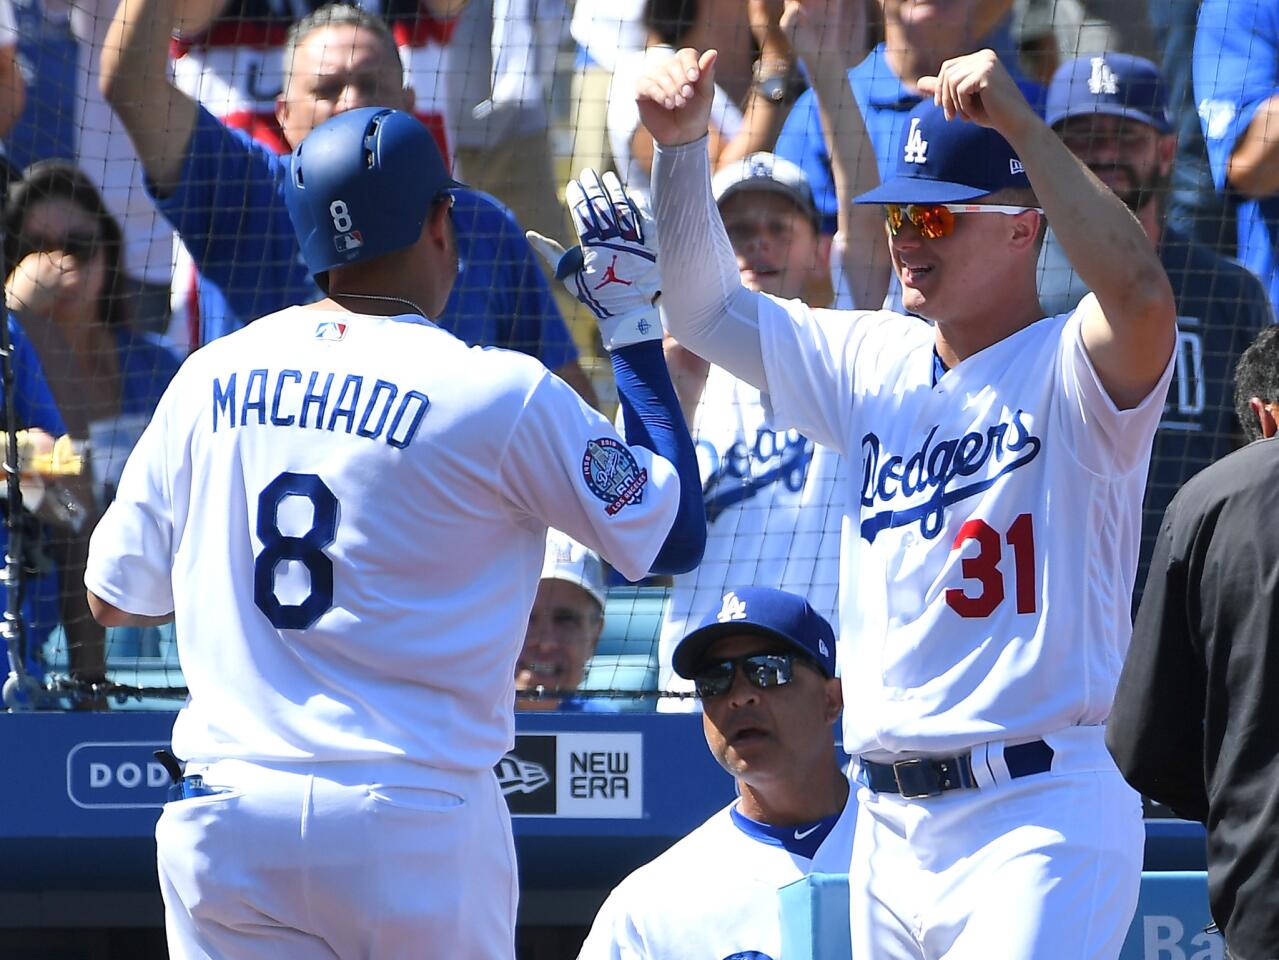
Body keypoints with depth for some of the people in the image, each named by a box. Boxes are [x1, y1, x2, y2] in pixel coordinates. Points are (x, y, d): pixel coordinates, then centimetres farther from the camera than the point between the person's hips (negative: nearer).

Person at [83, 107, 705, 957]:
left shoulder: (208, 377, 8)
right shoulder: (501, 394, -5)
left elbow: (115, 597, 15)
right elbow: (677, 536, 3)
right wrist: (636, 329, 9)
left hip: (221, 823, 3)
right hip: (416, 815, -3)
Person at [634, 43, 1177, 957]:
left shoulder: (1070, 370, -6)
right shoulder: (874, 364, 15)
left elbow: (1143, 297, -28)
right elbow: (708, 309, 18)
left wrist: (1022, 126, -29)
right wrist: (682, 148, 2)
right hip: (889, 820, 7)